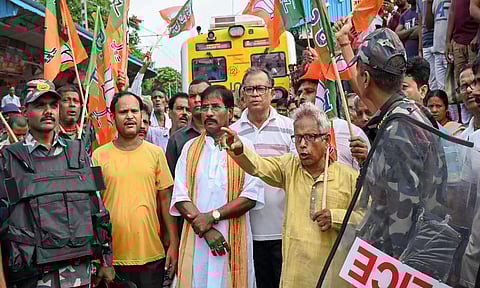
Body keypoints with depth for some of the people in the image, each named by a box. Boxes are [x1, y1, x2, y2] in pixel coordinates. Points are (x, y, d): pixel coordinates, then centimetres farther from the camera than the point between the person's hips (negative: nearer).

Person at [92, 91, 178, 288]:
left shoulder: (156, 152, 2)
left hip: (152, 255, 1)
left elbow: (165, 199, 4)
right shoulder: (99, 155, -1)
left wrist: (174, 244, 1)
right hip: (112, 256, -1)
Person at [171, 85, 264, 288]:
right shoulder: (190, 148, 8)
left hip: (233, 240, -2)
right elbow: (180, 196, -1)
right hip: (195, 239, 2)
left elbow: (251, 196, -8)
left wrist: (213, 216, -14)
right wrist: (205, 229, -12)